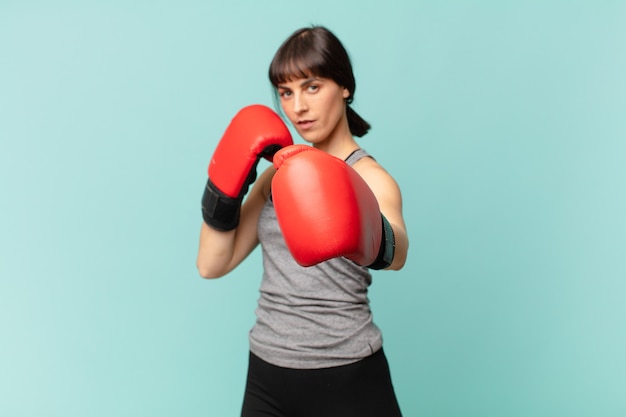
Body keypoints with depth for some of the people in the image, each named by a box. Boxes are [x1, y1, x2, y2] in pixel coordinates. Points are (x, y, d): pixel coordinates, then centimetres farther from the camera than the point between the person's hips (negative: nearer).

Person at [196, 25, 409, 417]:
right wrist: (224, 187, -12)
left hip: (345, 380, -4)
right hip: (266, 375, 5)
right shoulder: (278, 174, 6)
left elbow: (396, 254, -31)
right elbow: (213, 264, 1)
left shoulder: (370, 178, -9)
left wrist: (373, 241, -52)